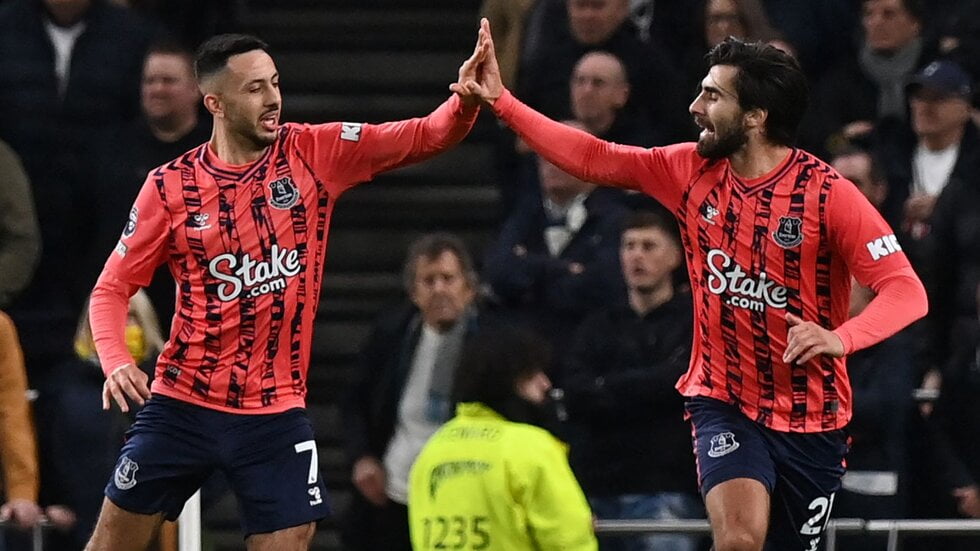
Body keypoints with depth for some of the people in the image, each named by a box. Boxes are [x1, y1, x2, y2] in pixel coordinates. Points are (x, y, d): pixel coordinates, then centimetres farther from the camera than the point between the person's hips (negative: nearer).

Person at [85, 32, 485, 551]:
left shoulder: (314, 153, -3)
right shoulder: (170, 186, -5)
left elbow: (427, 136, -9)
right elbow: (112, 287, 0)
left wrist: (466, 99, -31)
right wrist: (115, 362, -18)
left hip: (276, 413, 0)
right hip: (181, 404, 0)